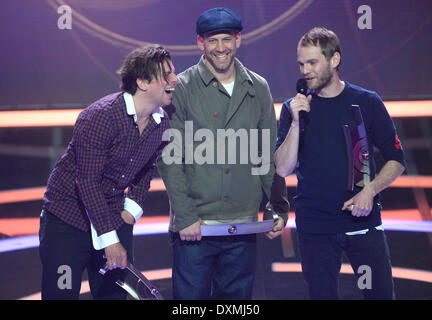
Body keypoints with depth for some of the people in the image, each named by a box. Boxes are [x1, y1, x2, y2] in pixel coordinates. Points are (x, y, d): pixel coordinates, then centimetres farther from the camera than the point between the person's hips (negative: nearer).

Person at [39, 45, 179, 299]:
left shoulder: (162, 124, -1)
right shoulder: (99, 117, -23)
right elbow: (87, 181, -23)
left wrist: (133, 209, 3)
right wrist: (109, 239, -21)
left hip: (115, 219, 6)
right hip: (67, 221, -6)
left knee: (115, 294, 7)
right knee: (61, 296, -5)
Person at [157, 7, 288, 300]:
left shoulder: (258, 89, 9)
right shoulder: (182, 88, -3)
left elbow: (270, 155, 15)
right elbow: (169, 159, -6)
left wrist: (279, 209, 9)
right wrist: (185, 217, -12)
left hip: (244, 226, 4)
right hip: (194, 226, -3)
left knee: (238, 295, 10)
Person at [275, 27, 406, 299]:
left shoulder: (367, 103, 1)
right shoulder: (294, 108, 3)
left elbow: (397, 160, 6)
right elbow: (284, 169, -6)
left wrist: (370, 190, -10)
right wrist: (296, 122, -17)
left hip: (363, 220, 0)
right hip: (314, 225, 0)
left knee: (380, 292, 0)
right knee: (322, 293, 6)